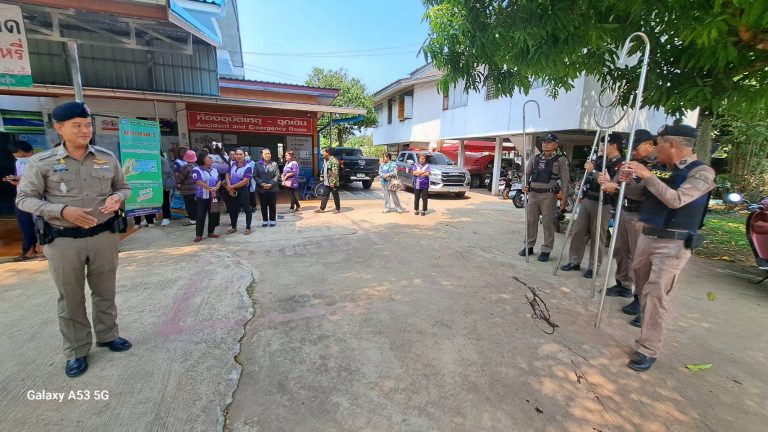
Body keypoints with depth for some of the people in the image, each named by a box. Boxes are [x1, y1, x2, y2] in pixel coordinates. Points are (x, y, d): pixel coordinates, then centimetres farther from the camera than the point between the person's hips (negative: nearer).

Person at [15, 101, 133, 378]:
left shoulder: (107, 158, 2)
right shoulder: (41, 163, -4)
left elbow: (124, 187, 12)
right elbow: (24, 199, -1)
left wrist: (117, 197, -11)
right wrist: (63, 211, -18)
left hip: (104, 235, 2)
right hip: (63, 241, -2)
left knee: (105, 292, 15)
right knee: (70, 298, 10)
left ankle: (107, 335, 35)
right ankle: (76, 351, 27)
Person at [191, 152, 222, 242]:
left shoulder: (214, 170, 13)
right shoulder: (197, 170, -7)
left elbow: (219, 181, 9)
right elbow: (199, 182, -18)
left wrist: (216, 188, -12)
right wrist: (210, 189, -18)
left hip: (214, 196, 6)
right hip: (202, 197, -6)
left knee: (213, 215, 7)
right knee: (201, 215, -5)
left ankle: (211, 232, 19)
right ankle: (199, 235, 0)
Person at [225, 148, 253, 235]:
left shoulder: (248, 167, -13)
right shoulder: (232, 165, 6)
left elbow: (245, 181, -19)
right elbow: (227, 175, 9)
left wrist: (232, 186, -13)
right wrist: (229, 187, -6)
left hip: (243, 191, -6)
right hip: (232, 191, 6)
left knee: (247, 209, 0)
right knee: (233, 209, 15)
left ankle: (248, 228, 11)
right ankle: (233, 227, 29)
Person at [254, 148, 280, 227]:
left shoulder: (274, 164, 3)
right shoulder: (257, 164, 6)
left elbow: (277, 176, -2)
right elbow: (255, 176, 2)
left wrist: (271, 184, -14)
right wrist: (261, 183, -13)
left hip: (272, 188, -1)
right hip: (261, 189, 1)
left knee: (272, 205, 4)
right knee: (263, 205, 7)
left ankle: (272, 220, 15)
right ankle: (264, 220, 16)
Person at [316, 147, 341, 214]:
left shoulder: (333, 161, -19)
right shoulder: (325, 160, 10)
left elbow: (335, 173, -22)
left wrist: (333, 182, -24)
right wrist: (322, 176, 11)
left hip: (333, 183, -8)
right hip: (326, 182, 8)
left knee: (335, 196, 6)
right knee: (325, 196, 12)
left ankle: (338, 209, 18)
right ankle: (322, 208, 19)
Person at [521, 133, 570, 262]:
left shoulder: (561, 160, 2)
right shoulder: (535, 158, 13)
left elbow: (565, 180, -1)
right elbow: (527, 173, 15)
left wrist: (564, 198, -8)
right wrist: (525, 185, -6)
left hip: (549, 195, -4)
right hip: (533, 194, 4)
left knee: (547, 223, 0)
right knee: (530, 221, 7)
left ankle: (546, 250, 8)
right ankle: (529, 246, 19)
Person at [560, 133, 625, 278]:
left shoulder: (620, 164, -10)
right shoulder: (600, 159, 14)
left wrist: (593, 170, -20)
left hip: (602, 204, -7)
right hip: (587, 200, 8)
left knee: (597, 237, 1)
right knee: (578, 231, 8)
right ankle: (574, 261, 18)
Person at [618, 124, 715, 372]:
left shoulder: (701, 172, -11)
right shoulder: (659, 169, 7)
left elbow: (676, 200, -25)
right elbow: (639, 194, 17)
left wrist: (647, 176, -24)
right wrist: (627, 181, -2)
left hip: (673, 244, -7)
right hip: (647, 236, 7)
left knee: (656, 294, -10)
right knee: (643, 290, 16)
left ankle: (647, 350, -2)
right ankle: (648, 334, 34)